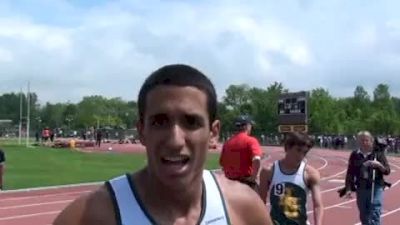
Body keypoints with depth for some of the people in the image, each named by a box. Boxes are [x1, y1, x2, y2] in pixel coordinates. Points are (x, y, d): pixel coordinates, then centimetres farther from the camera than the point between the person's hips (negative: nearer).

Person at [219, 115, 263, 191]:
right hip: (247, 181, -5)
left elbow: (222, 162, 12)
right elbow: (256, 160, -24)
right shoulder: (250, 141, -10)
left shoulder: (227, 142, 7)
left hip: (230, 181, 5)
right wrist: (253, 177, -16)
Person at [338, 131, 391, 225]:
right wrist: (348, 189, -2)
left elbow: (387, 171, -2)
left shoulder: (378, 153, -2)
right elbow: (350, 173, 4)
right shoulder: (354, 155, 3)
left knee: (374, 216, -11)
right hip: (361, 189, 3)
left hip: (376, 188, -3)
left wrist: (379, 165, -21)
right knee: (364, 217, 14)